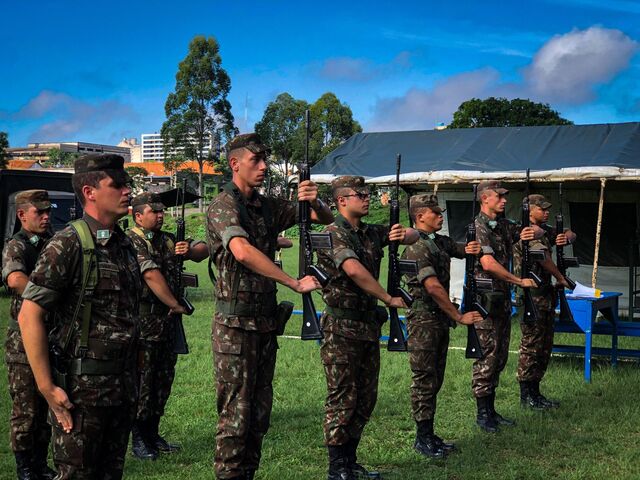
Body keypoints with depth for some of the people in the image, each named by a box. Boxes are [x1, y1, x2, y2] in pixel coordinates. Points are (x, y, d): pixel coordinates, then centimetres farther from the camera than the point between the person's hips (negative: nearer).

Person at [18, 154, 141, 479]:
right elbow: (29, 316, -15)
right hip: (80, 388, -7)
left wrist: (131, 377, 15)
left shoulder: (124, 244, 11)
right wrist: (47, 388, -17)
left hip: (123, 387, 7)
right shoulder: (67, 245, -12)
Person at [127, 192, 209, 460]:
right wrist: (175, 305, -16)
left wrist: (190, 250, -9)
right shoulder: (131, 242, -10)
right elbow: (152, 275, -19)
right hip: (143, 320, -8)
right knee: (142, 379, -2)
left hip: (167, 318, 8)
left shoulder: (168, 240, 14)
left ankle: (153, 434, 23)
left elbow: (204, 250, 14)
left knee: (164, 378, 12)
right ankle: (138, 440, 7)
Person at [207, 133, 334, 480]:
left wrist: (314, 202, -11)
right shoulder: (223, 206, -10)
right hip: (235, 323, -7)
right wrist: (295, 283, -26)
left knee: (259, 410, 13)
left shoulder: (269, 207, 11)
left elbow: (326, 219, 14)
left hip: (266, 321, 7)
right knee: (235, 411, -3)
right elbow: (242, 251, -28)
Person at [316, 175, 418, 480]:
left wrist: (403, 235, -6)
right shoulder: (334, 234, -13)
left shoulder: (372, 233, 11)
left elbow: (413, 235, 19)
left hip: (369, 324, 8)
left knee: (366, 399, 13)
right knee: (342, 400, -2)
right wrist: (390, 299, -20)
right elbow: (354, 270, -27)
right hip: (342, 327, -8)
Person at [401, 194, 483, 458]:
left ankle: (429, 434, 20)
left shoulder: (440, 242, 11)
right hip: (423, 320, -9)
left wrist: (471, 249, -7)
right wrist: (460, 317, -21)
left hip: (441, 319, 9)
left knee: (435, 379, 13)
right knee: (424, 380, -3)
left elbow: (462, 249, 19)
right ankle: (423, 439, 5)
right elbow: (434, 287, -23)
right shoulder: (416, 248, -16)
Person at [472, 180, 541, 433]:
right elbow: (488, 263, -24)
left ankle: (491, 410, 20)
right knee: (487, 357, -4)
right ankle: (482, 413, 5)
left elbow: (538, 231, 17)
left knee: (500, 356, 12)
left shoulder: (503, 225, 12)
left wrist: (534, 232, -9)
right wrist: (521, 281, -19)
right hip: (486, 298, -9)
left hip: (503, 298, 9)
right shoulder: (478, 227, -13)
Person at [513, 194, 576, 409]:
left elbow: (570, 234, 23)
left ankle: (535, 392, 20)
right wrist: (560, 278, -12)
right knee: (531, 347, -4)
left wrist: (567, 237, -2)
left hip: (546, 297, 10)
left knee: (545, 347, 13)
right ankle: (526, 396, 3)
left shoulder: (545, 230, 16)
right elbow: (542, 255, -22)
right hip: (531, 297, -9)